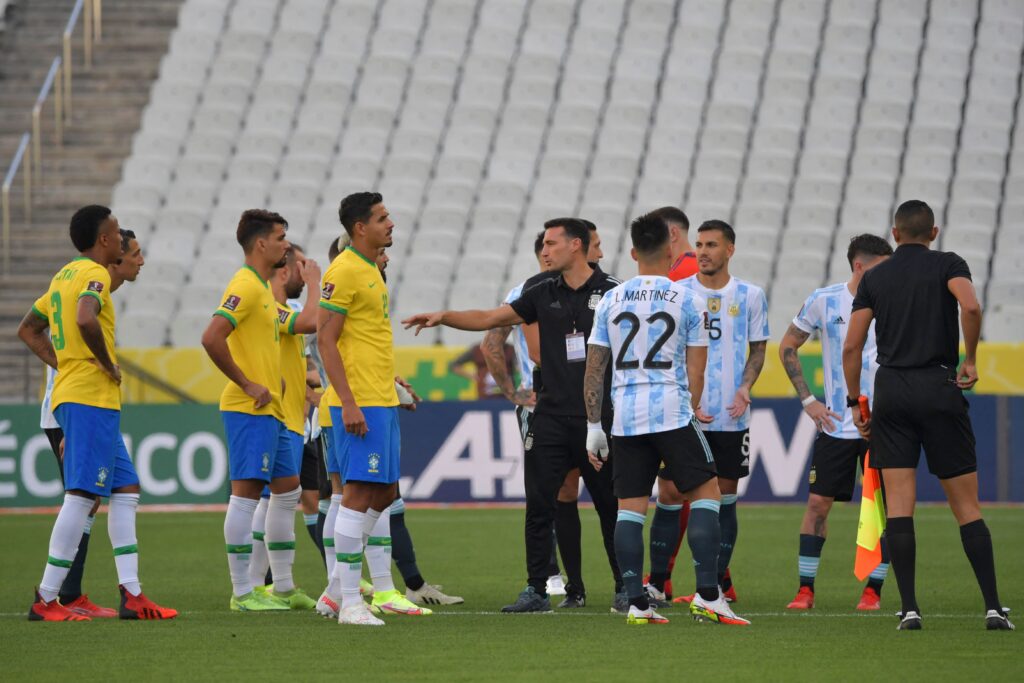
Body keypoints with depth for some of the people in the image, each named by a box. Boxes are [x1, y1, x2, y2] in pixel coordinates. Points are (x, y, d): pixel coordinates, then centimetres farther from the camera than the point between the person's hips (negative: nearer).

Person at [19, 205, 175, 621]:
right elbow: (86, 320, -31)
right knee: (82, 496, -9)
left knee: (126, 490, 11)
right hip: (92, 399, -10)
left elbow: (28, 329, 25)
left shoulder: (65, 275, 18)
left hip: (70, 395, 10)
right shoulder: (94, 275, -11)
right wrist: (108, 364, -17)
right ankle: (46, 600, -9)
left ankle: (131, 594, 8)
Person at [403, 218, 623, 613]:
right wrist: (443, 317, 0)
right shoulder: (544, 294, 9)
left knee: (610, 506, 3)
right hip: (551, 415, 4)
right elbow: (489, 319, 11)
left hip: (599, 417, -4)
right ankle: (537, 590, 4)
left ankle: (625, 588, 14)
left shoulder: (612, 291, -2)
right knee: (539, 506, -1)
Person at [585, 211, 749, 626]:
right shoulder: (687, 300, -1)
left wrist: (593, 427, 14)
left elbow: (594, 369, 9)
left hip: (625, 418, 3)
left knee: (629, 507, 5)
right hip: (671, 412, -3)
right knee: (706, 494, 3)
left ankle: (636, 603, 1)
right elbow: (695, 370, 2)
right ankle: (707, 596, -6)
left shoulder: (610, 301, 8)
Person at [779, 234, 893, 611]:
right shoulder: (824, 300, -1)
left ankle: (873, 590, 8)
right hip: (835, 424, 0)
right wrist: (808, 400, 2)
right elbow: (788, 347, 9)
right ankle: (805, 589, 7)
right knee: (818, 502, -2)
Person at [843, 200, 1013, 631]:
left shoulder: (874, 278, 10)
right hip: (940, 388, -1)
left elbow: (852, 346, 5)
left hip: (891, 389, 1)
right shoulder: (948, 265, 3)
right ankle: (993, 607, -3)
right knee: (966, 505, 3)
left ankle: (909, 608, -8)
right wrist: (970, 359, -5)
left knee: (898, 505, 0)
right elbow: (970, 306, -18)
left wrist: (855, 402, 13)